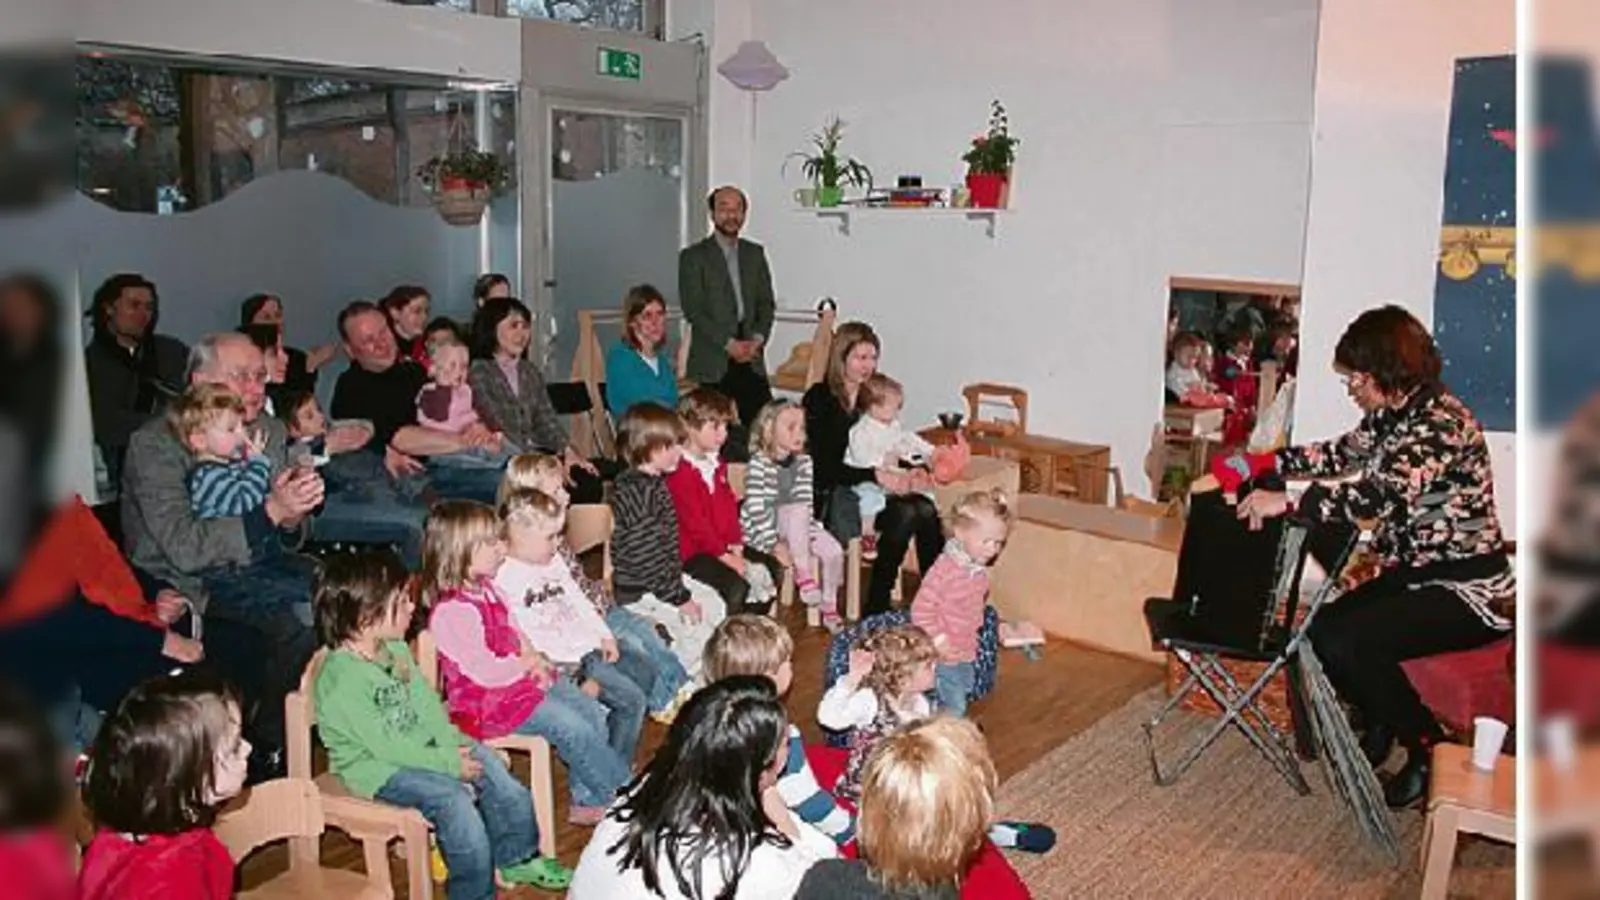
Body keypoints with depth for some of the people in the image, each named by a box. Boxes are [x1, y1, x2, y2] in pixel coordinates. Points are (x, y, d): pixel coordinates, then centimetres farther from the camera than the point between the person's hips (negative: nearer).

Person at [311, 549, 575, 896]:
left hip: (419, 743, 8)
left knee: (486, 761, -5)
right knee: (452, 797, -24)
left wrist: (451, 743, -12)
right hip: (374, 767, -8)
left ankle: (517, 857, 12)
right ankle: (474, 891, -5)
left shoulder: (395, 649, 1)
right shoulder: (342, 680, -26)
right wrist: (447, 763, -21)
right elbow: (384, 745, -25)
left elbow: (426, 703, 4)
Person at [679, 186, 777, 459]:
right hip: (712, 361, -4)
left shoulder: (755, 254, 17)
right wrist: (729, 343, -13)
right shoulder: (693, 256, 2)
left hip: (751, 358, 4)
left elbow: (766, 303, 14)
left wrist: (757, 339, -4)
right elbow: (693, 309, -6)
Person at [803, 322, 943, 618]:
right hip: (829, 496, -6)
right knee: (904, 513, -29)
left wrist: (912, 473, -4)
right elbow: (822, 465, -14)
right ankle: (874, 610, -22)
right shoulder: (819, 399, -5)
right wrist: (877, 475, -24)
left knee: (926, 509, -23)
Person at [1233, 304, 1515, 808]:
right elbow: (1343, 454, 22)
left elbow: (1378, 493, -38)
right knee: (1322, 630, -1)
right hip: (1415, 576, 9)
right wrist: (1264, 463, 14)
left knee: (1348, 643, -22)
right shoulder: (1392, 417, 5)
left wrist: (1285, 502, -36)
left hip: (1469, 593, -9)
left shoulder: (1442, 424, -23)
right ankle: (1379, 726, 23)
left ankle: (1429, 753, -1)